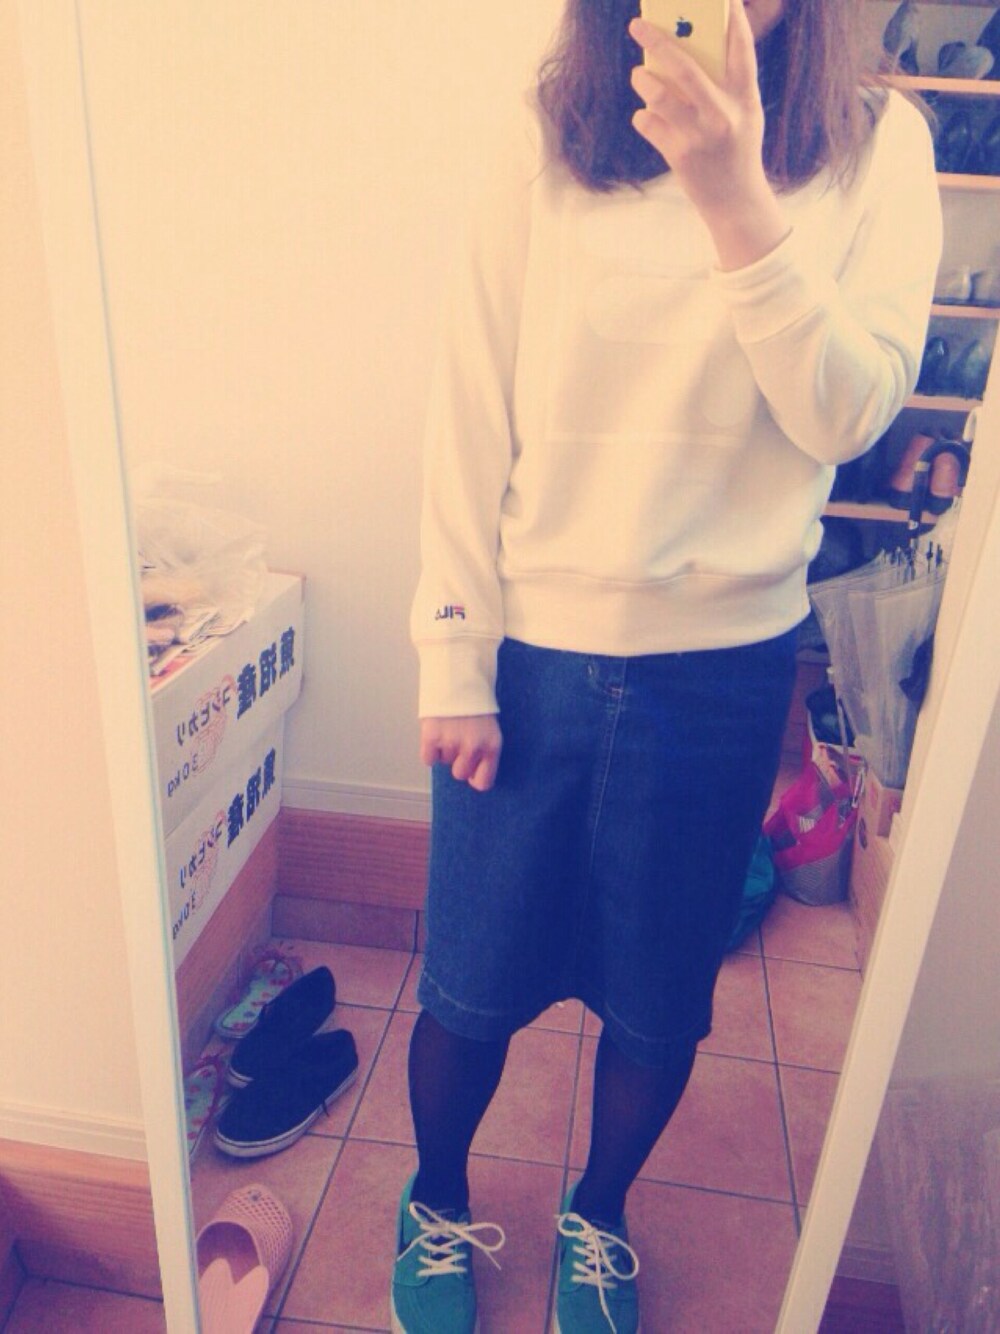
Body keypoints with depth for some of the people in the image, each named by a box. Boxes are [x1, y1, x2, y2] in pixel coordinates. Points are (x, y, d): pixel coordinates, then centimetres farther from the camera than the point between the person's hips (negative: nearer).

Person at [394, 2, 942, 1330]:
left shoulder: (875, 146, 1)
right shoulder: (553, 138, -1)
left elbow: (848, 414, -9)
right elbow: (472, 408, -3)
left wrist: (732, 193, -21)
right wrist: (456, 659, -5)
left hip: (726, 663, 1)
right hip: (533, 648, 0)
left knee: (659, 997, 16)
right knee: (474, 986, 13)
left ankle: (599, 1215, 48)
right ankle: (436, 1205, 46)